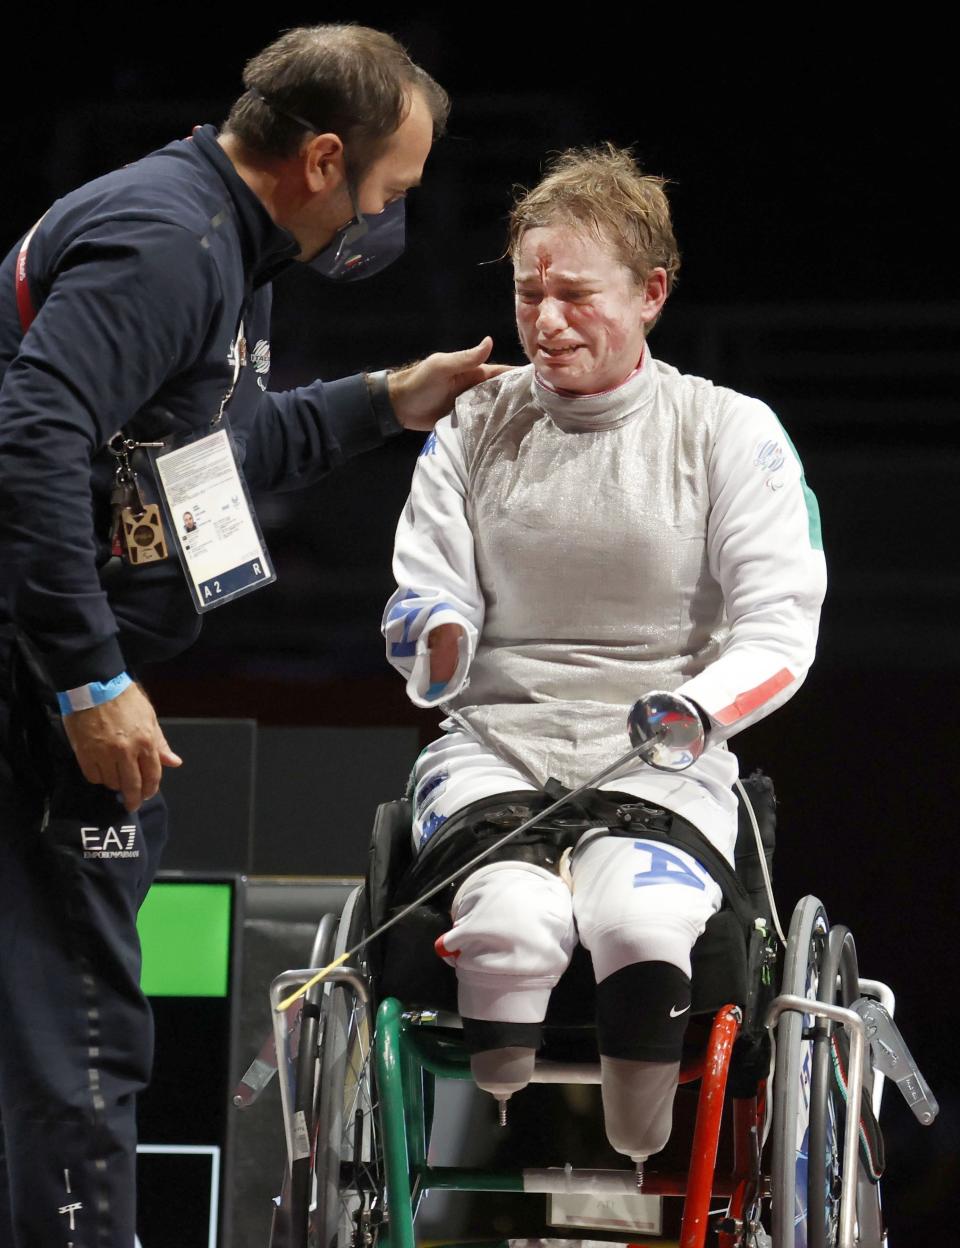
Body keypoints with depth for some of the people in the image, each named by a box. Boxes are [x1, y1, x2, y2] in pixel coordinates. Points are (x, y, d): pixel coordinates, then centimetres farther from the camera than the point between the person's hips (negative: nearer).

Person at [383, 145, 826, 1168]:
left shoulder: (732, 432, 5)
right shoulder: (475, 427, 13)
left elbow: (780, 625, -1)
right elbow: (418, 601, 10)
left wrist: (695, 708, -23)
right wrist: (439, 639, -17)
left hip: (661, 763, -1)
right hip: (495, 744, 1)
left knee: (641, 922, -36)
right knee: (515, 921, -34)